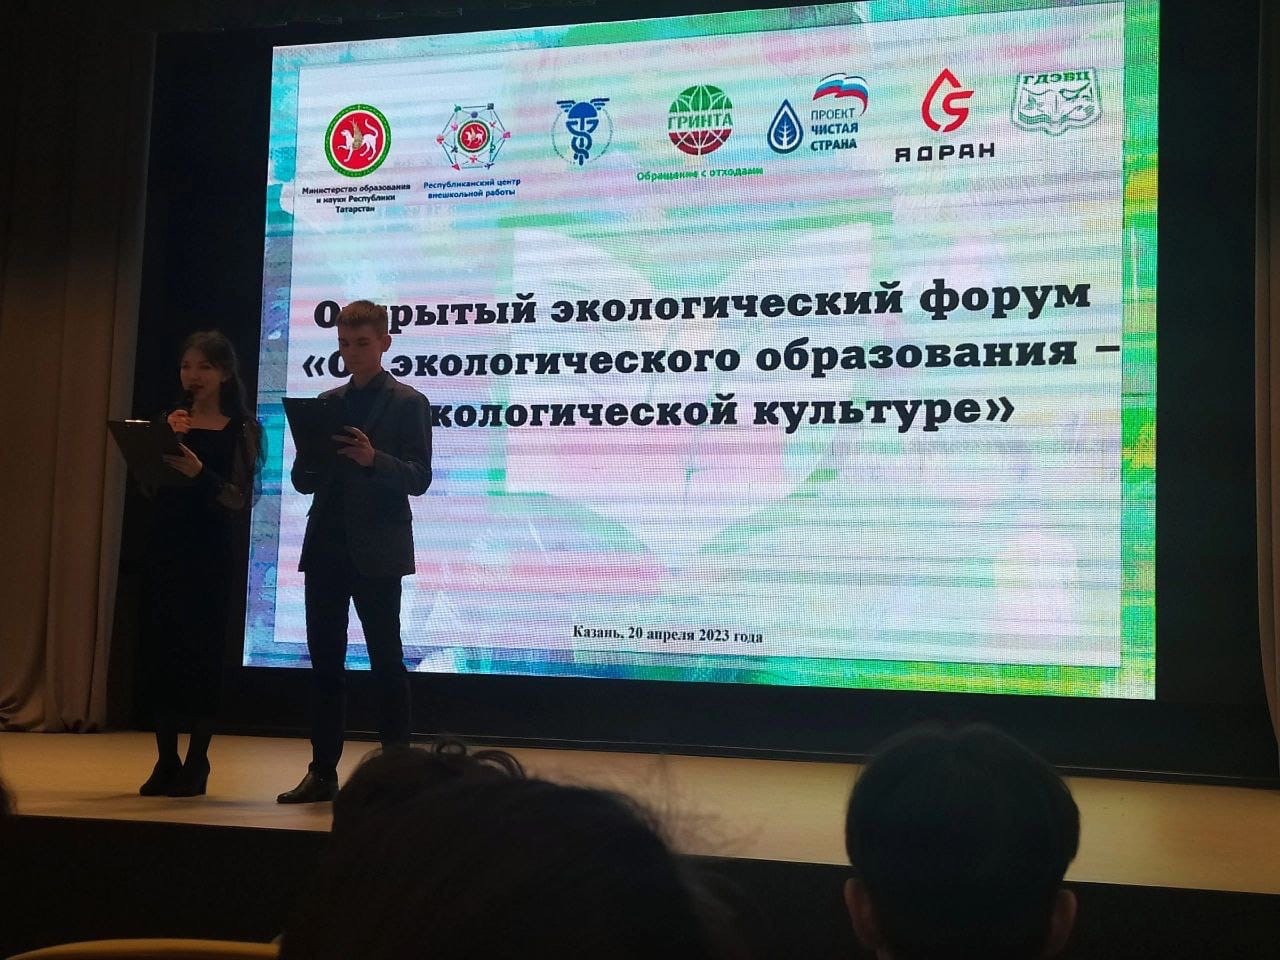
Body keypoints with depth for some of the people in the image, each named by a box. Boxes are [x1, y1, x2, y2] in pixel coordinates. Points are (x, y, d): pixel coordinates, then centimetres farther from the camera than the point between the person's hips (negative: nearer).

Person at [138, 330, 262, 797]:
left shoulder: (241, 429, -1)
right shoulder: (172, 420, 11)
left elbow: (241, 499, -8)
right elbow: (149, 489, 6)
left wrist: (200, 473, -23)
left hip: (210, 552, -4)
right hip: (164, 545, 4)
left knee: (202, 650, -1)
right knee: (159, 648, 4)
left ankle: (197, 764, 10)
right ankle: (166, 762, 14)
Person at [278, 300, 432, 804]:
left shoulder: (408, 403, -1)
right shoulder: (326, 403, 14)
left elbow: (419, 478, -8)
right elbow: (303, 480, 13)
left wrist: (373, 459, -24)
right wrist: (311, 464, -9)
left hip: (377, 550, -5)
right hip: (325, 548, 5)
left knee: (386, 661, 1)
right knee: (325, 660, 7)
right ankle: (323, 772, 14)